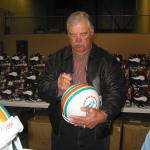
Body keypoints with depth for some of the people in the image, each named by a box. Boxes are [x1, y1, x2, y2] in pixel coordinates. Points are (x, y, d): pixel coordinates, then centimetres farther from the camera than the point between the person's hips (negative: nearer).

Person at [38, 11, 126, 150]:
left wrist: (103, 115, -29)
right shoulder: (56, 59, 2)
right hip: (62, 133, 2)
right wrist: (57, 87, -24)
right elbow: (42, 90, -2)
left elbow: (117, 92, -11)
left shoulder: (107, 60, -4)